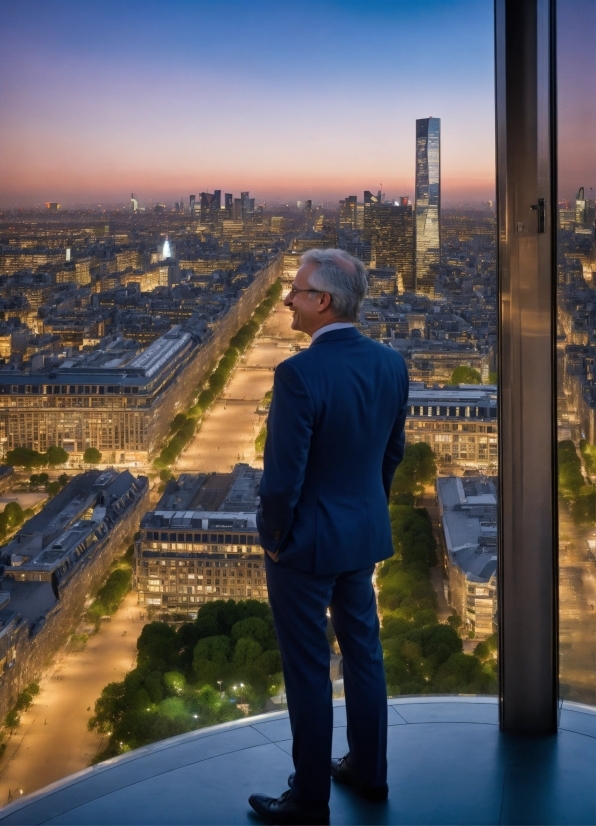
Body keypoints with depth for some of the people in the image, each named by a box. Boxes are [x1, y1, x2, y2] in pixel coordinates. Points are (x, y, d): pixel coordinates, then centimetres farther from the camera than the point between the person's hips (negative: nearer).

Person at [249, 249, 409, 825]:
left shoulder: (300, 373, -26)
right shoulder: (390, 364, -4)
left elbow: (283, 475, -24)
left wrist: (273, 538, -7)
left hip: (306, 542, -7)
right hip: (365, 537, 7)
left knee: (308, 671, 6)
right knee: (363, 652, 20)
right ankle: (368, 772, 36)